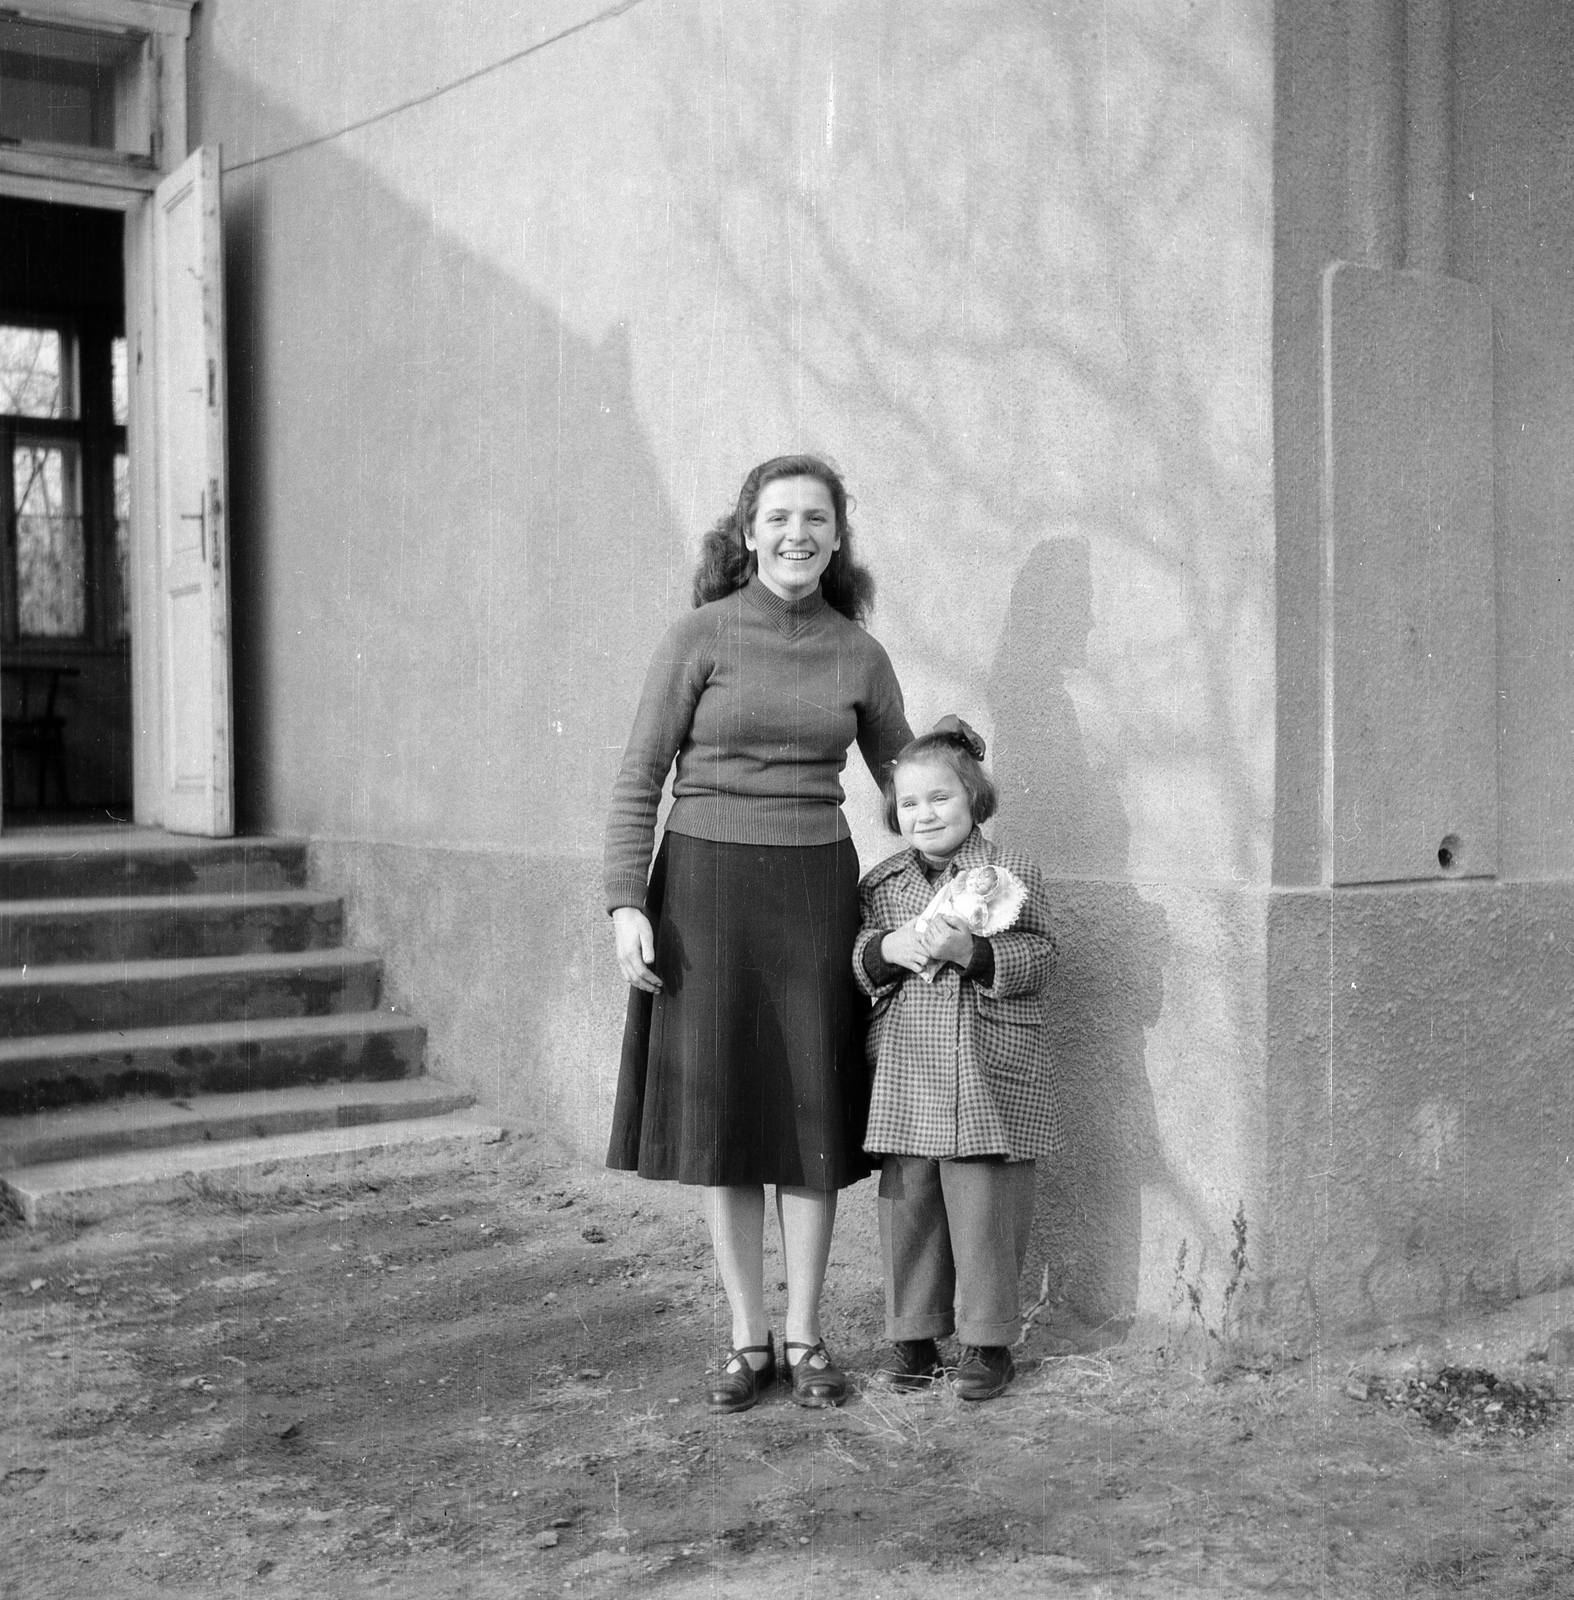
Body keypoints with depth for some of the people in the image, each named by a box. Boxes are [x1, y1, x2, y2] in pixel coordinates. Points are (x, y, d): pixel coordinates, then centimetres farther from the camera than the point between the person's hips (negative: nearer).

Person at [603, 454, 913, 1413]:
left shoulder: (859, 655, 5)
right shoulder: (701, 636, -3)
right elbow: (641, 777, -2)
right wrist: (627, 902, -10)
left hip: (816, 890, 2)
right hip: (706, 885, -2)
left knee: (814, 1112, 4)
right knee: (720, 1113, 4)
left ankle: (806, 1337, 18)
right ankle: (749, 1340, 17)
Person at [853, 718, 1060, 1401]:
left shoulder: (1011, 872, -1)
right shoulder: (882, 883, 10)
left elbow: (1037, 957, -7)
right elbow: (859, 967, 8)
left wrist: (968, 951, -22)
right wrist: (889, 949, -13)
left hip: (988, 1076, -3)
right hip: (903, 1074, 3)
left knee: (984, 1209, 2)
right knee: (908, 1204, 9)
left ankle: (987, 1338, 15)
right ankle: (914, 1333, 22)